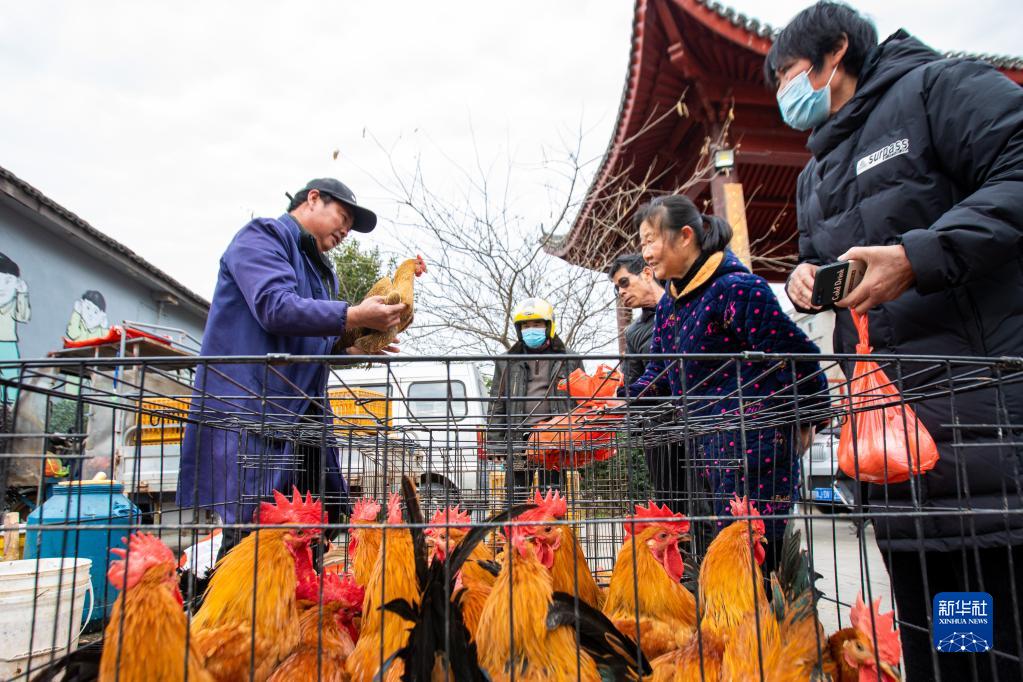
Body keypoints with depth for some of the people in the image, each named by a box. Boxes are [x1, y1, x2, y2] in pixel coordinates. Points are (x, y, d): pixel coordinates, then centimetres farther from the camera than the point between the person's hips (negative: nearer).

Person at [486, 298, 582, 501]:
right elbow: (497, 405, 12)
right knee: (517, 496, 4)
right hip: (518, 440, 1)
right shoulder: (507, 363, 14)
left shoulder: (569, 360, 10)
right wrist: (494, 442, 3)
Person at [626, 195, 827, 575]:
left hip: (754, 440, -9)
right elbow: (659, 373, 15)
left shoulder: (736, 288, -16)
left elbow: (796, 356, -14)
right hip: (706, 444, 9)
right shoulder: (668, 305, 13)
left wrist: (806, 422, -5)